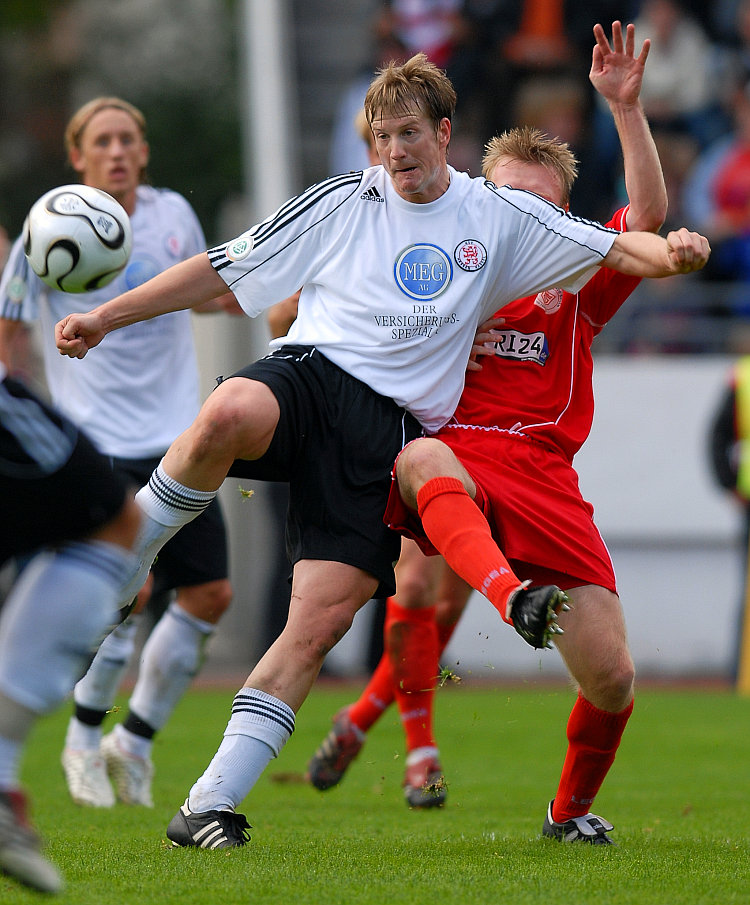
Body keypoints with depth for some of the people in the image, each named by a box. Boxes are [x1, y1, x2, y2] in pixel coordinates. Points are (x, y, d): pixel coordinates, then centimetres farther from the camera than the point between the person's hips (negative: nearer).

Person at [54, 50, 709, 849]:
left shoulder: (501, 218, 13)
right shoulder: (340, 203, 12)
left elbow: (619, 249, 9)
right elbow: (220, 272, 15)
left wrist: (671, 252, -15)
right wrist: (105, 318, 12)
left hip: (389, 431, 1)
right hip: (310, 374, -1)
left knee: (323, 619, -14)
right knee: (230, 414, -40)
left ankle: (210, 805, -11)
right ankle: (117, 566, -18)